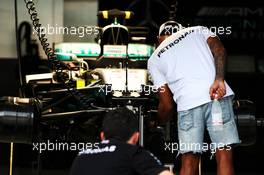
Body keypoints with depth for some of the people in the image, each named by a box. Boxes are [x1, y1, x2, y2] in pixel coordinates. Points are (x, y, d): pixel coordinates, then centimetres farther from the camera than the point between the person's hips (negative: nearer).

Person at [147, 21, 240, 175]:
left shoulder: (154, 60, 23)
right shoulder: (199, 31, 25)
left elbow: (167, 104, 18)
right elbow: (219, 50, 2)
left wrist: (160, 122, 36)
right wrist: (219, 79, -9)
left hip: (187, 104, 0)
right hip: (218, 96, 0)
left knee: (189, 161, 7)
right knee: (224, 155, 0)